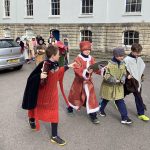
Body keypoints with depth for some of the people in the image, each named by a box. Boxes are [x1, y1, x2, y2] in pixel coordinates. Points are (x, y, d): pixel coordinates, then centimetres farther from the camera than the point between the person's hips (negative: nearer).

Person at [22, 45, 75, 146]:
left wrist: (68, 66, 23)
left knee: (54, 113, 8)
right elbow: (32, 78, -26)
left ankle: (54, 136, 19)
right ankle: (32, 119, 54)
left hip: (53, 92, 6)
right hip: (43, 93, -6)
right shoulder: (44, 65, -27)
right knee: (39, 109, 19)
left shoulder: (55, 63, -5)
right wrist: (39, 76, -45)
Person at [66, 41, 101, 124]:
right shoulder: (78, 59, -16)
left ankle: (93, 115, 5)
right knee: (75, 95, 16)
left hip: (88, 81, 3)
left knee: (91, 97, -2)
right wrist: (86, 72, -42)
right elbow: (77, 70, -28)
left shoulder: (91, 58, 0)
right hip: (79, 81, -3)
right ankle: (70, 107, 46)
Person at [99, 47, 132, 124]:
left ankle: (124, 117, 5)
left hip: (118, 86, 4)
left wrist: (123, 79, -13)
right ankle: (101, 110, 46)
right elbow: (105, 75, -22)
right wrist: (115, 80, -25)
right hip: (109, 85, -4)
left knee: (120, 101, 1)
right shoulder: (109, 64, -21)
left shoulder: (122, 64, -3)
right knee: (106, 99, 17)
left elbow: (124, 73, 8)